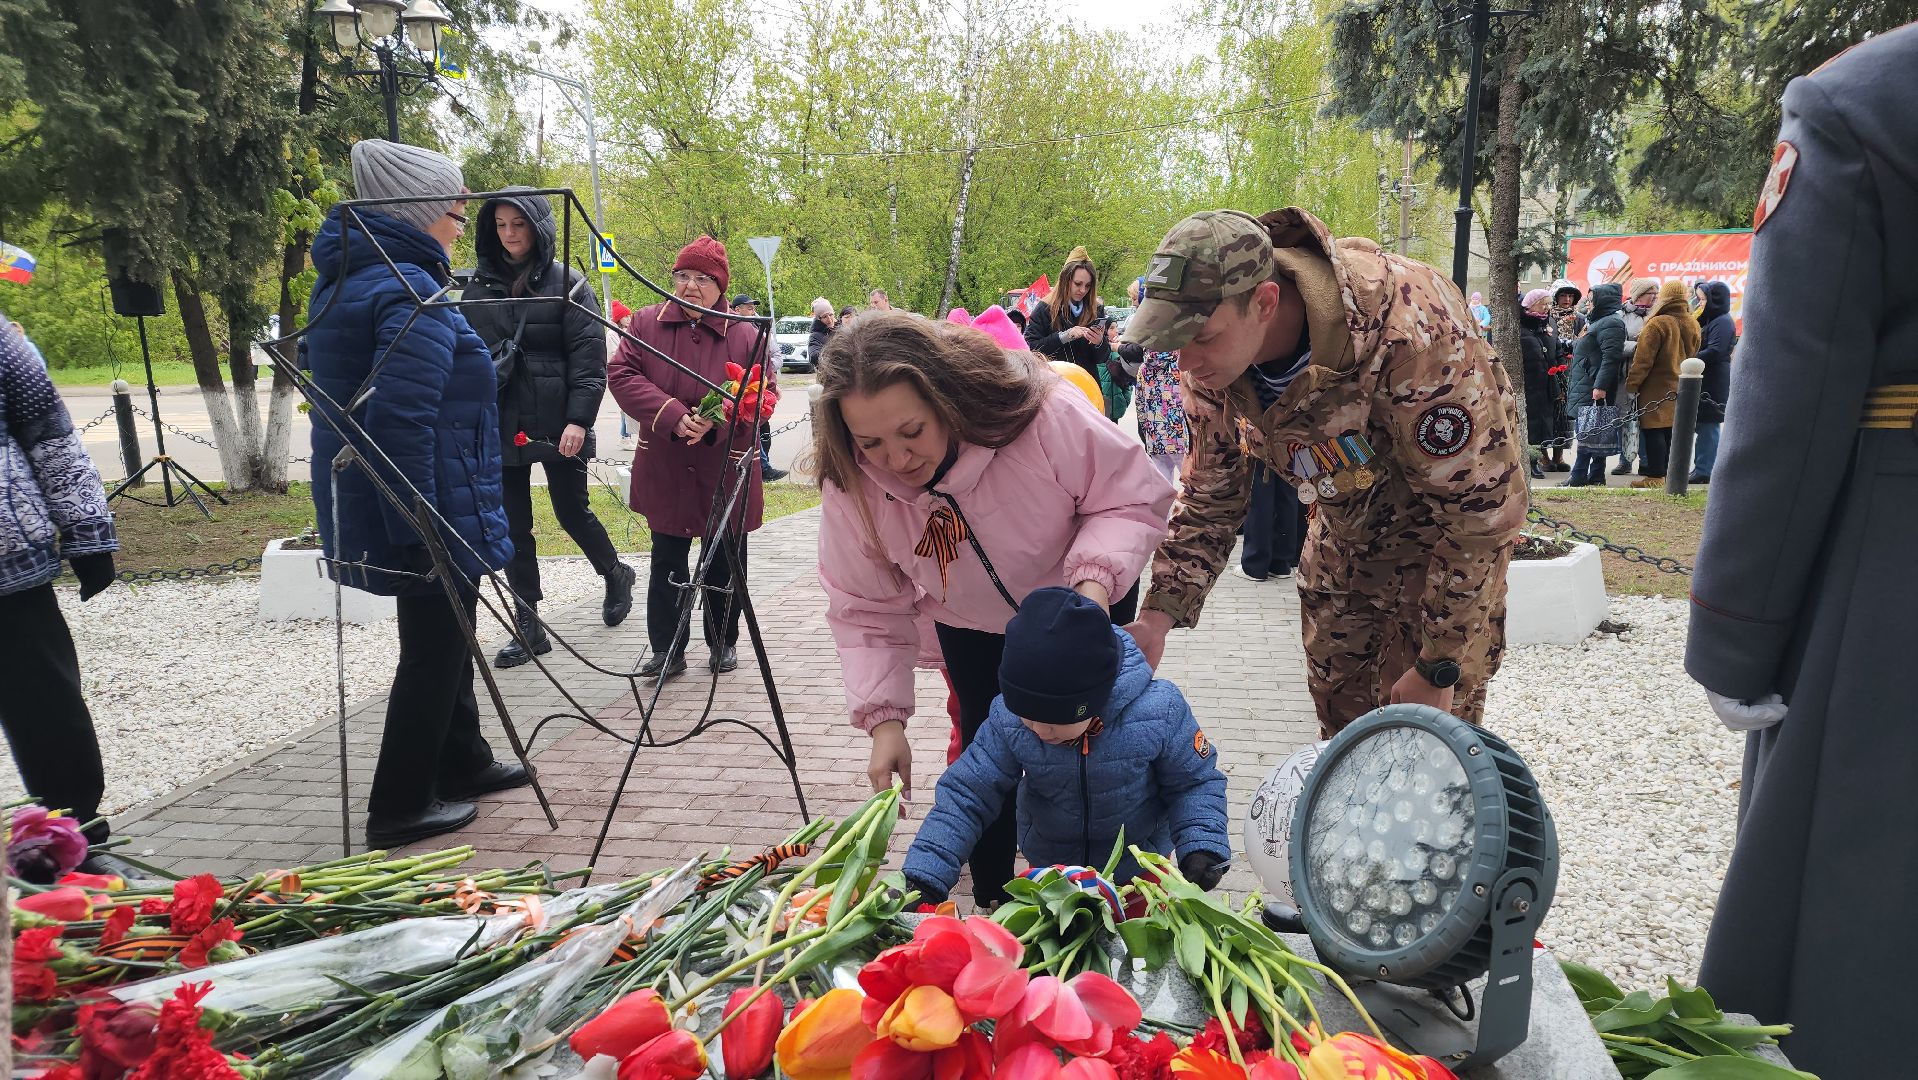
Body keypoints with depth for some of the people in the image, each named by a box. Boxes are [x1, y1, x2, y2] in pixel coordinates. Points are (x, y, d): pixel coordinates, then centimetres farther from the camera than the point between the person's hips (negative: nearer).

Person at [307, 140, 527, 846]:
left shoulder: (345, 279, 13)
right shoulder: (410, 293, -20)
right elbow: (402, 423, -27)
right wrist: (416, 534, -26)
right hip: (431, 515, -10)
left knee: (445, 637, 21)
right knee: (433, 650, 3)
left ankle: (462, 765, 36)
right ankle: (400, 808, 14)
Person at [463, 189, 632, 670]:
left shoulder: (567, 284, -3)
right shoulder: (480, 286, 10)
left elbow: (589, 360, -8)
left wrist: (578, 420, -18)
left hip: (556, 425, -4)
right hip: (499, 426, 4)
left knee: (572, 513, 5)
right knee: (513, 525, 4)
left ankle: (615, 575, 34)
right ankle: (527, 627, 12)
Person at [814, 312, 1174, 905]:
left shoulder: (1040, 412, -39)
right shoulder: (852, 487, -27)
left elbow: (1134, 497, -25)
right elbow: (865, 610, -16)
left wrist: (1095, 579, -41)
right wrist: (884, 718, -25)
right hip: (974, 629, 2)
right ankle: (991, 907, 28)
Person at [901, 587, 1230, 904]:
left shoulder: (1159, 714, -32)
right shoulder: (1007, 719, -28)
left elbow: (1195, 782, -14)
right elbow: (966, 795, -20)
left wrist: (1202, 848, -29)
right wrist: (923, 878, -27)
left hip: (1136, 868, -1)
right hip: (1049, 864, 1)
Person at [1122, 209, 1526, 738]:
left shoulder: (1408, 333, -39)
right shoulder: (1215, 343, -19)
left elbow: (1481, 508, -29)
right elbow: (1211, 495, -6)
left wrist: (1437, 669, -23)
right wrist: (1158, 616, -20)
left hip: (1441, 530, -5)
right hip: (1344, 525, 5)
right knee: (1338, 706, 13)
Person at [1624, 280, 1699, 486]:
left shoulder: (1657, 324, -16)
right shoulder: (1693, 325, 6)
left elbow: (1643, 360, -16)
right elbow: (1693, 356, 17)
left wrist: (1631, 384, -9)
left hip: (1656, 389, -7)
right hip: (1682, 389, 7)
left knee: (1653, 430, -2)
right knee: (1675, 431, 12)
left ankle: (1655, 475, -2)